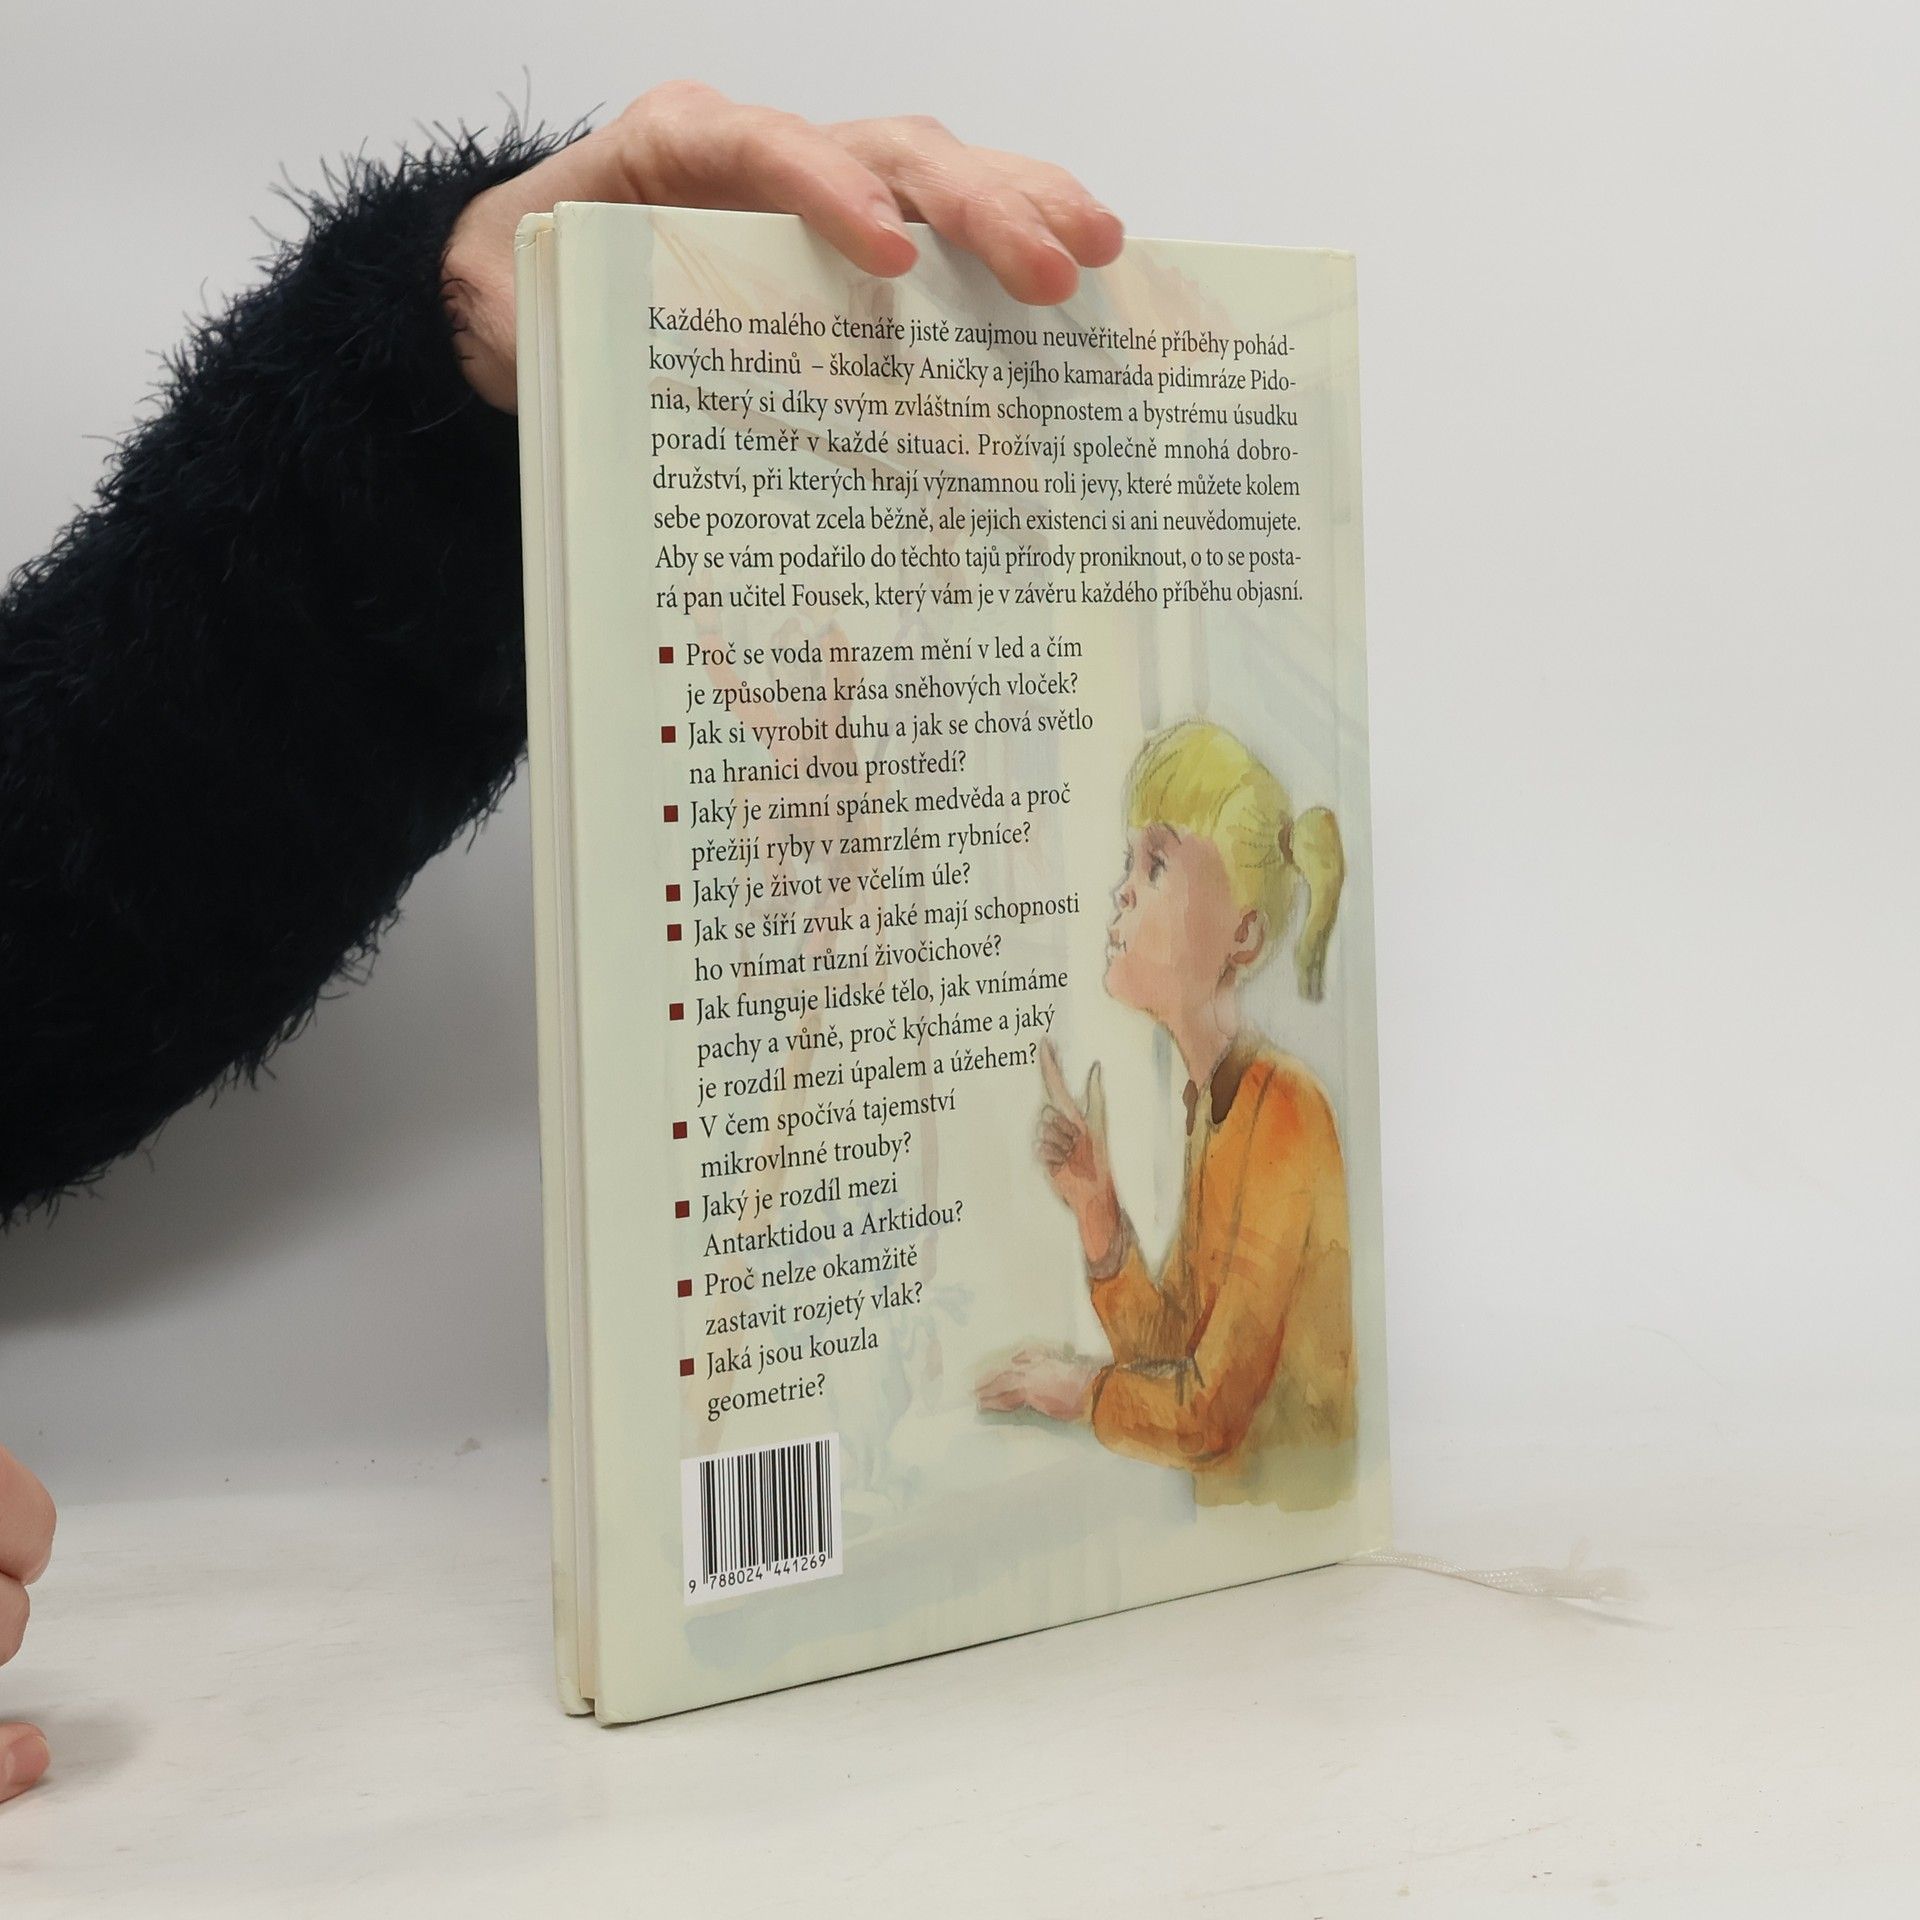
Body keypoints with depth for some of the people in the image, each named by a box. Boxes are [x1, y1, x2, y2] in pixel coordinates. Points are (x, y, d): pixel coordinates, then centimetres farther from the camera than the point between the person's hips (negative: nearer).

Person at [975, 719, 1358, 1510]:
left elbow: (1214, 1415, -20)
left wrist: (1082, 1390, -4)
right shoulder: (1206, 1101, 6)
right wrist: (1095, 1206, -7)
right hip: (1220, 1502, 7)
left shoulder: (1288, 1113, -22)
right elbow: (1171, 1347, 6)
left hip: (1294, 1509, -7)